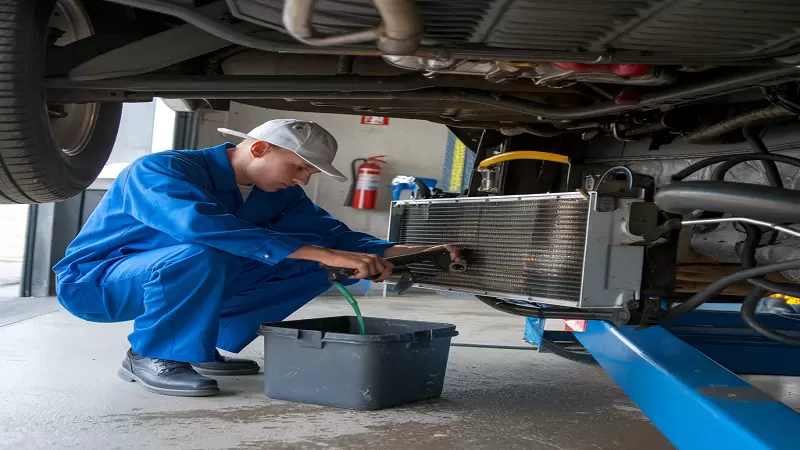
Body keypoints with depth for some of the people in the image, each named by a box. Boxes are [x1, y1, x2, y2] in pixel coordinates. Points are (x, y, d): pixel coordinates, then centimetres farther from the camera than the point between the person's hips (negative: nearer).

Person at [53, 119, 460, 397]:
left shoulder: (280, 194, -4)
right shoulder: (159, 170, -28)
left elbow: (331, 234, -5)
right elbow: (199, 224, -46)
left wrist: (403, 252, -23)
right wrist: (323, 254, -50)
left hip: (180, 277, 7)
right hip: (94, 283, -7)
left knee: (309, 268, -4)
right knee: (204, 255, -39)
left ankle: (200, 348, 3)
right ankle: (152, 357, -15)